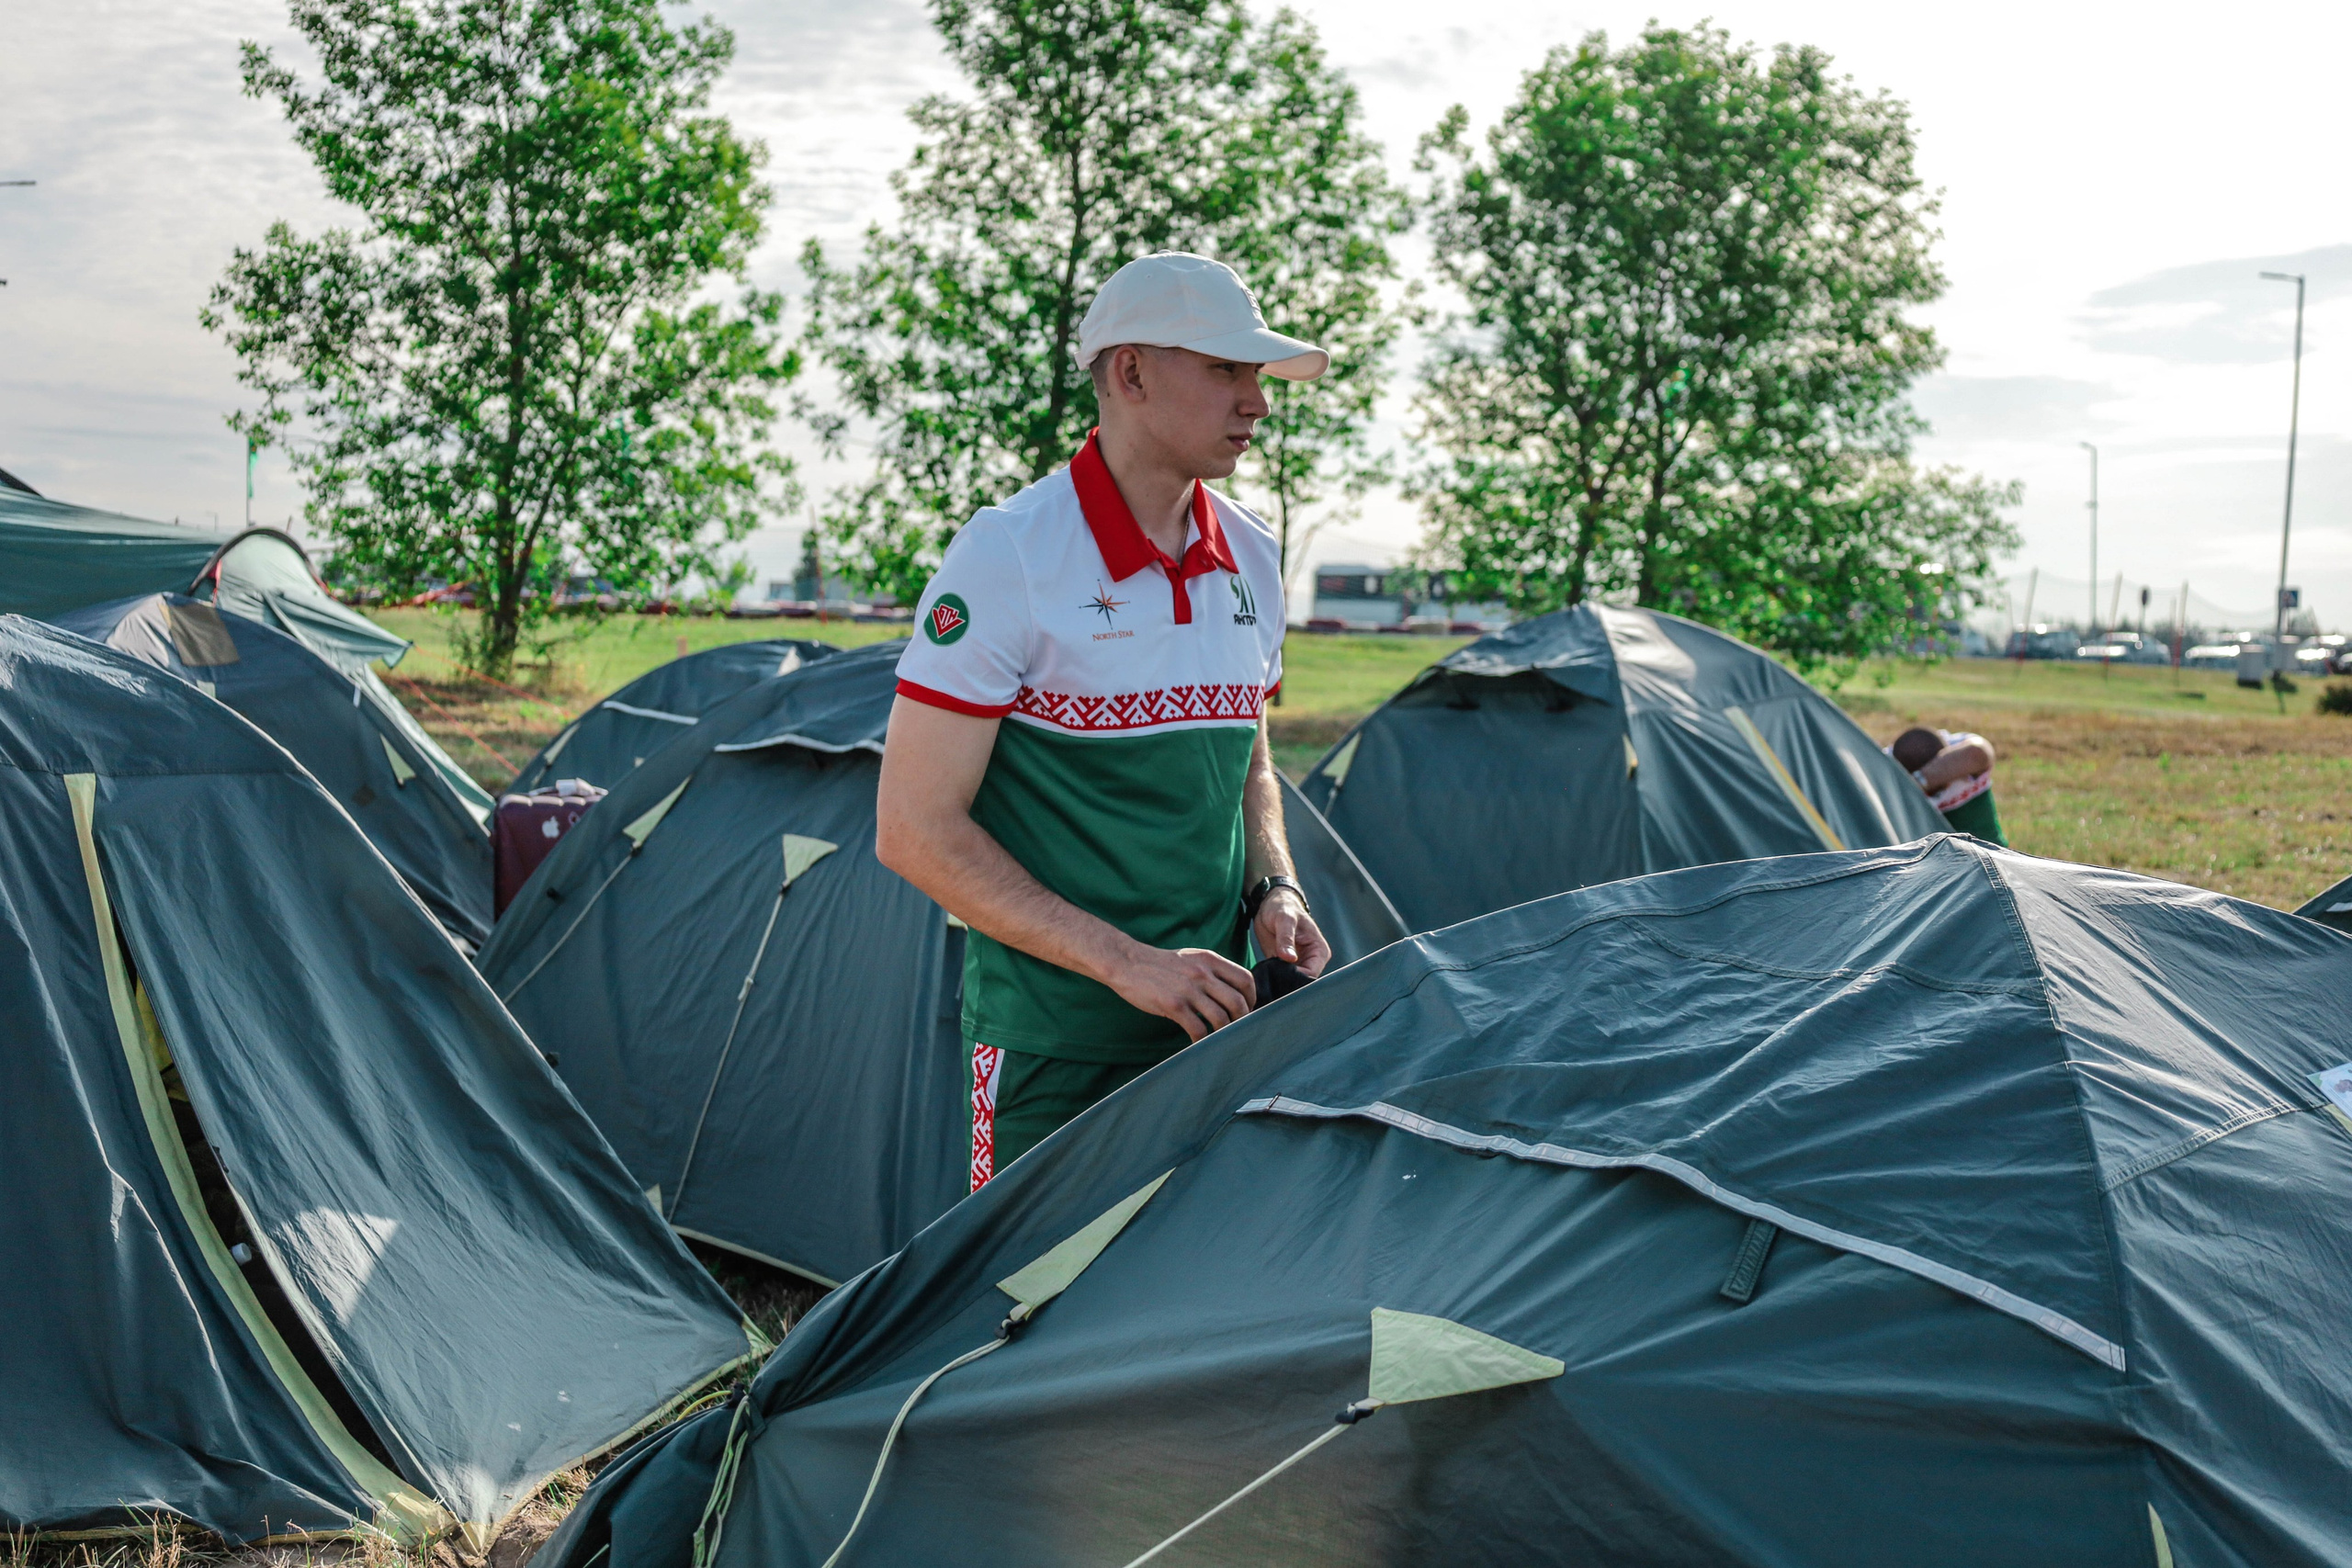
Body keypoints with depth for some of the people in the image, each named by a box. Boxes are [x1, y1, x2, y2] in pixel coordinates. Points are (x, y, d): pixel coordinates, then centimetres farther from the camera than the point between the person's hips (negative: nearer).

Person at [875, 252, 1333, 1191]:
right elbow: (915, 832, -15)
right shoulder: (1008, 558, -13)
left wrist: (1273, 888, 0)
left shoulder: (1251, 560, 7)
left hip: (1221, 1026, 6)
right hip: (1056, 1048, -6)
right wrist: (1127, 964, -18)